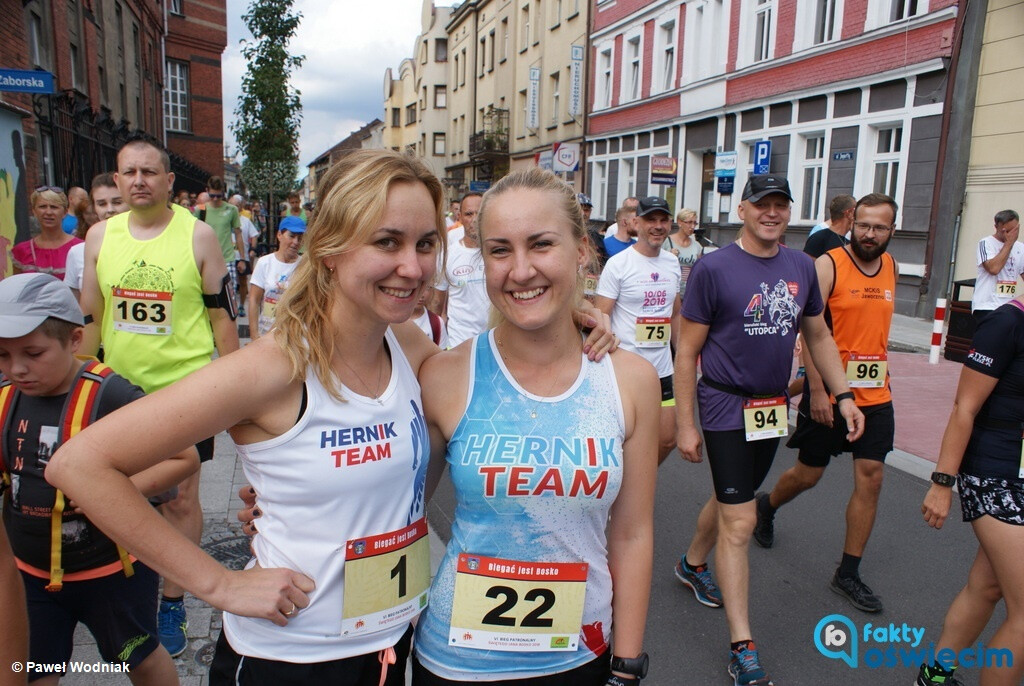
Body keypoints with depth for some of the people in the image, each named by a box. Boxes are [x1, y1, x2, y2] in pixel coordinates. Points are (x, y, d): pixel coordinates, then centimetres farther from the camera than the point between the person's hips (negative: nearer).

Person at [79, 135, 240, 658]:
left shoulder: (198, 235, -7)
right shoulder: (100, 236, 4)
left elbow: (222, 315, -4)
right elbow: (89, 317, 11)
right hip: (118, 390, 4)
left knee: (179, 498, 5)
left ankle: (171, 602, 23)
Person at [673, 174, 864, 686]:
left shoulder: (801, 267, 4)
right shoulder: (714, 268, -13)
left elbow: (818, 337, 15)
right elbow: (687, 353, -10)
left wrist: (844, 395, 8)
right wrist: (685, 426, -11)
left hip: (774, 406, 6)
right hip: (727, 407, -6)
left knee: (730, 497, 21)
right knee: (739, 521, -5)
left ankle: (692, 564, 48)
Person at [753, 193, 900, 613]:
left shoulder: (891, 267, 8)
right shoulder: (828, 266, -11)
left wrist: (878, 376, 17)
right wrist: (817, 390, -20)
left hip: (875, 394, 5)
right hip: (828, 392, -5)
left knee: (871, 478, 1)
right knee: (808, 474, 8)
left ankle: (848, 574, 13)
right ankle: (766, 506, 41)